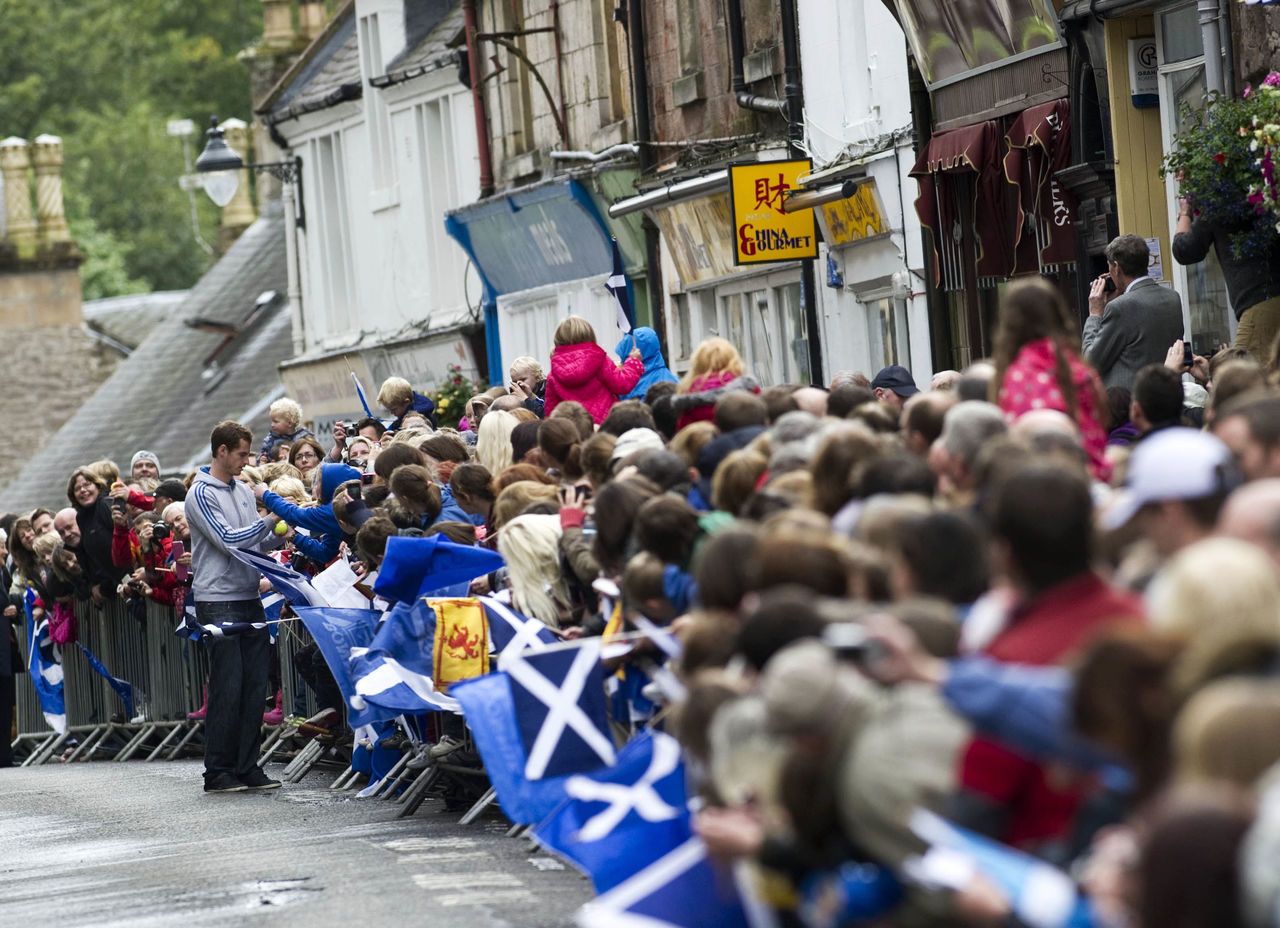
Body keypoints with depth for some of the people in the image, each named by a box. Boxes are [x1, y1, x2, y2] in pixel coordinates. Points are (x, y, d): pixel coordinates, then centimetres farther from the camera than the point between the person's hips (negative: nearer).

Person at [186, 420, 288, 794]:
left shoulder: (244, 491, 15)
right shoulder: (201, 493, -7)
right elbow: (227, 540, -16)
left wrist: (277, 537, 1)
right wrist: (270, 520, -11)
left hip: (249, 599, 7)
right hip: (218, 600, -7)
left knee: (254, 686, 5)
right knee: (227, 688, -7)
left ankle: (247, 766, 10)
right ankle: (218, 772, -2)